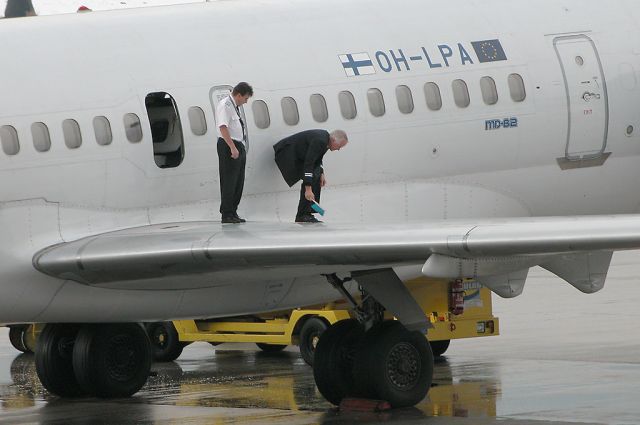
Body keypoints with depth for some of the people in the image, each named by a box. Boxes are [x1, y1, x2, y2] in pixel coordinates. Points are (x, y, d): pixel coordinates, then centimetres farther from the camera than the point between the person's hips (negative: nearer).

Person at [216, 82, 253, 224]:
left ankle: (233, 213, 16)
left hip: (239, 146, 10)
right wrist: (232, 148, -26)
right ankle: (226, 214, -4)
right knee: (229, 181, -7)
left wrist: (240, 148, 17)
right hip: (228, 147, -10)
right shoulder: (225, 105, -13)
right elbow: (223, 128, -22)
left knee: (239, 182, 11)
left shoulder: (235, 106, 17)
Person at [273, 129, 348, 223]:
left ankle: (308, 214, 3)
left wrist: (321, 174, 0)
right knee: (310, 179, -19)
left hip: (297, 155, 11)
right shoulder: (319, 141, -30)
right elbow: (308, 164, -33)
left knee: (316, 179, 4)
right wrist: (308, 189, -35)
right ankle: (302, 216, -14)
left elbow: (317, 159, 16)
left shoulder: (325, 138, 2)